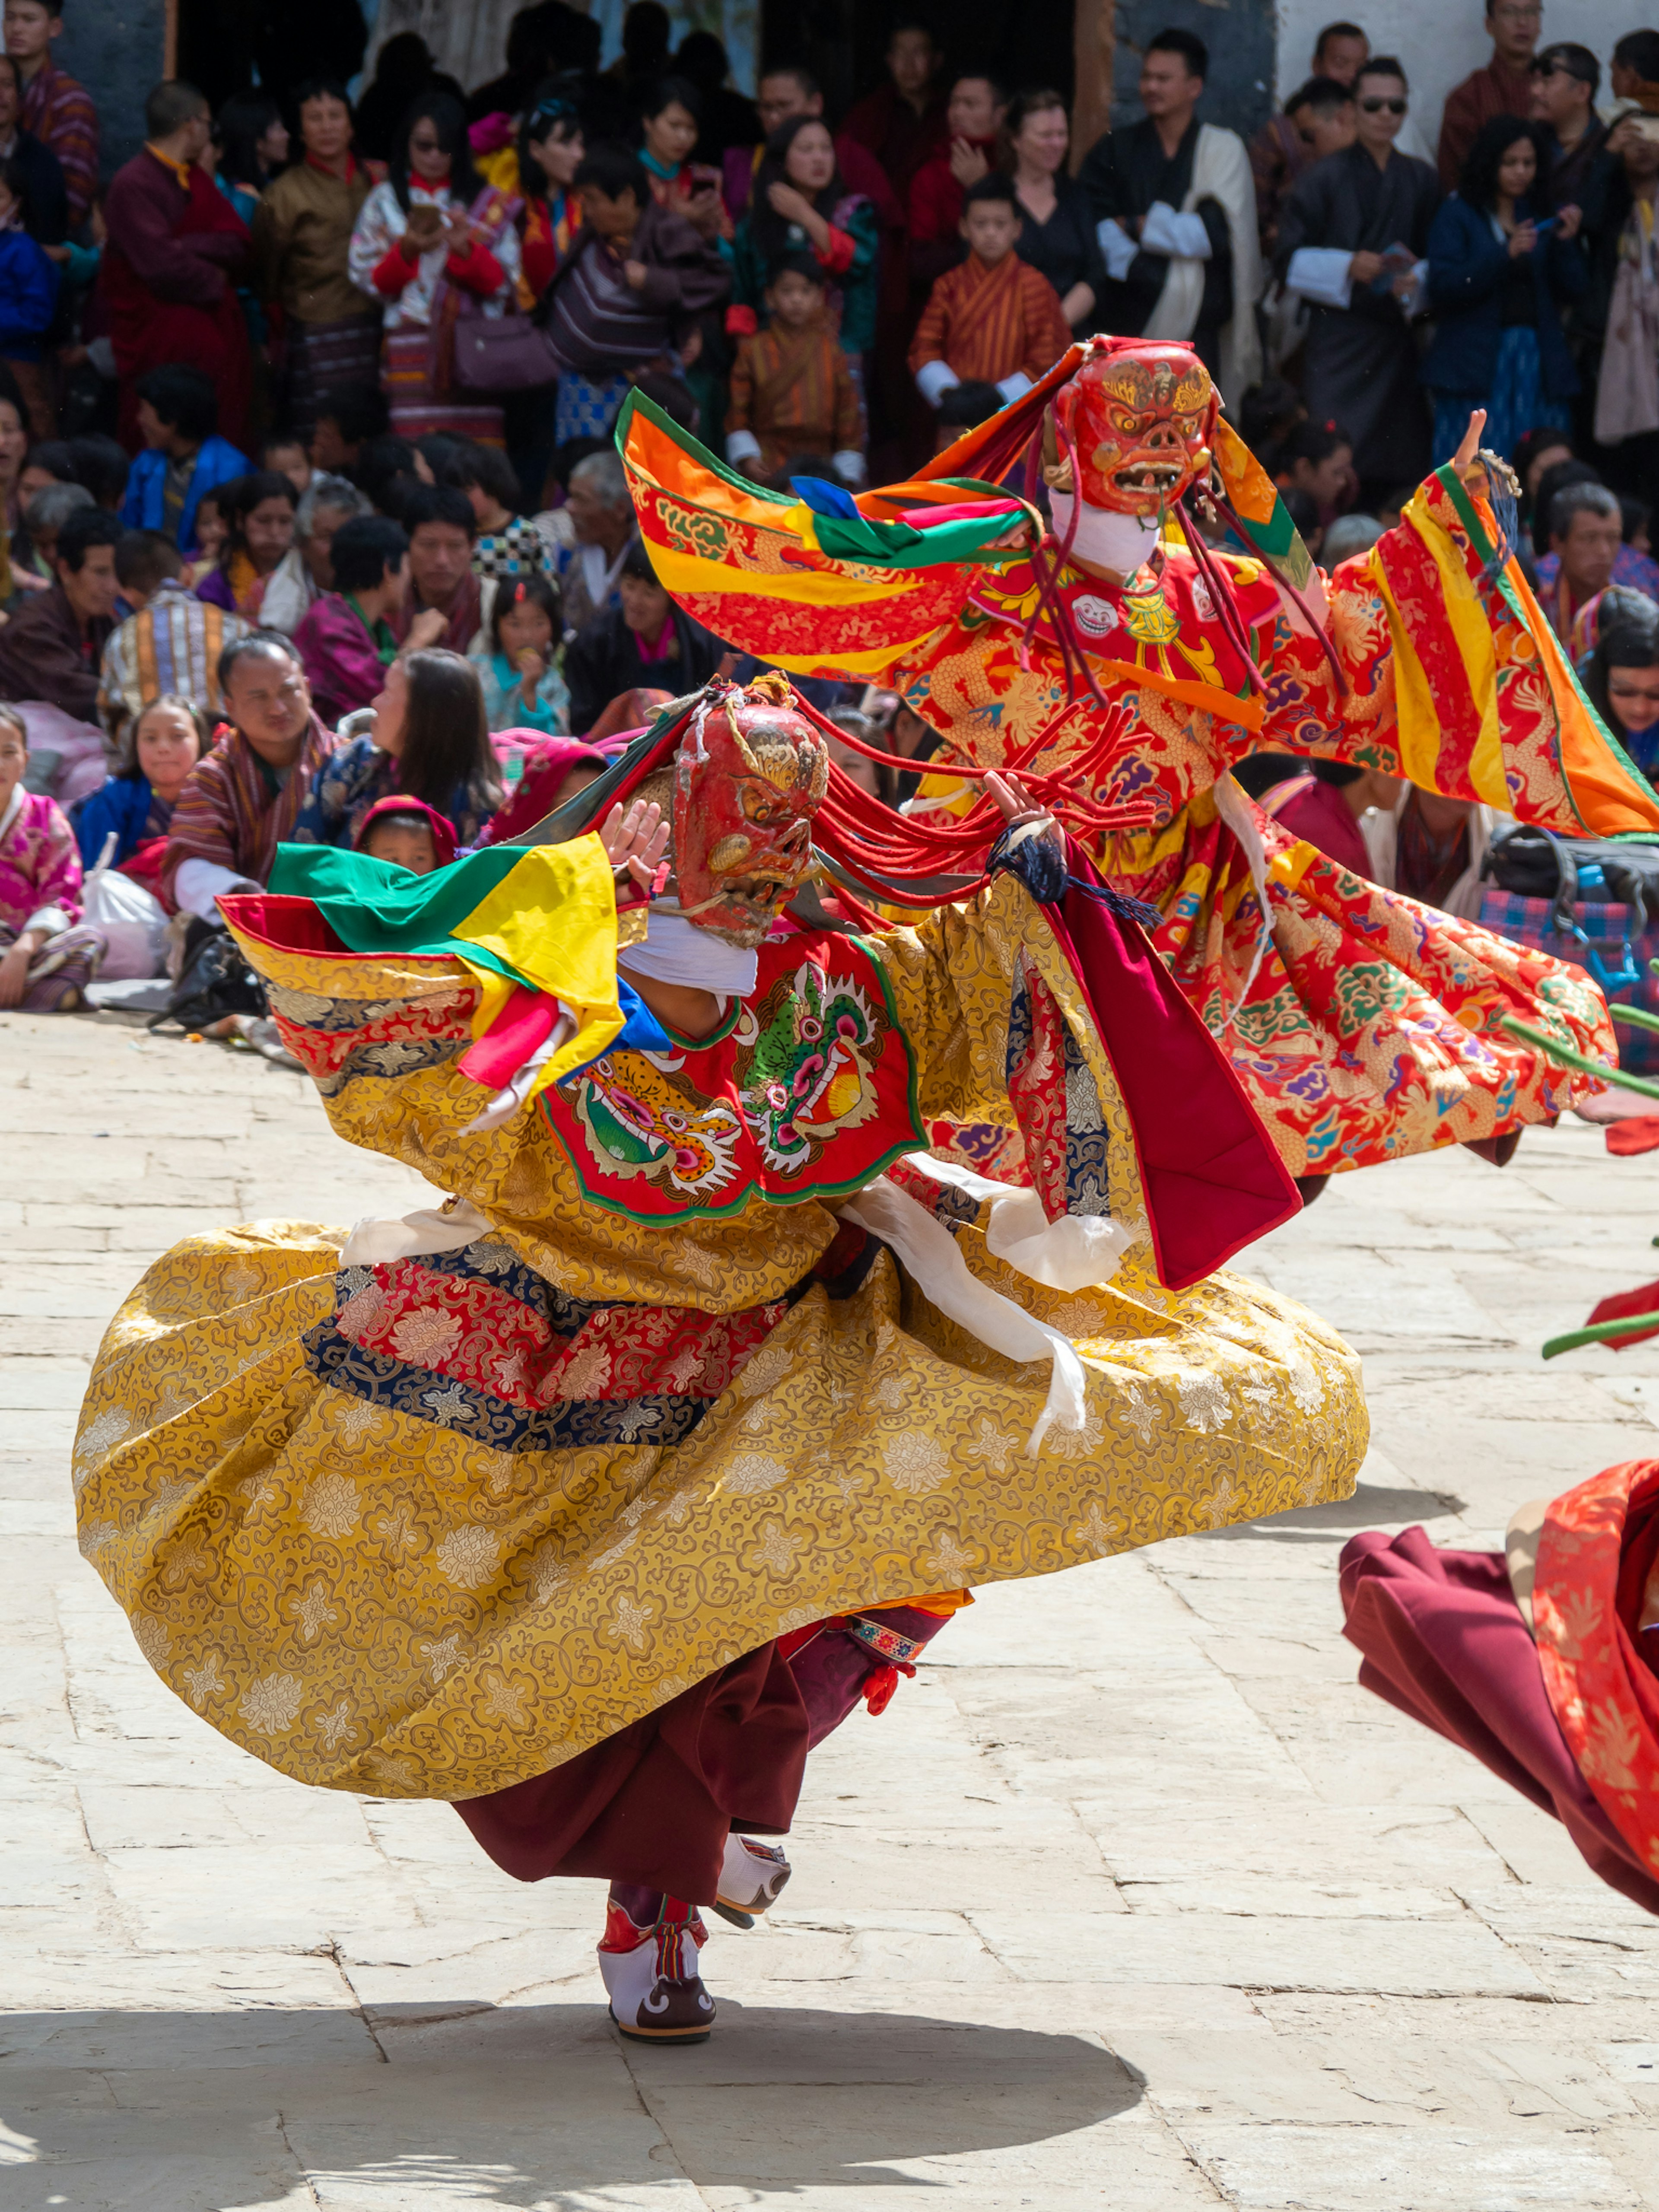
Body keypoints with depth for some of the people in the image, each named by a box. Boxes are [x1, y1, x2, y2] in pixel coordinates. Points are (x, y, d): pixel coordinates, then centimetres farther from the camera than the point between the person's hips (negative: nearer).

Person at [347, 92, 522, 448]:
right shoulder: (384, 201, 12)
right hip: (412, 348, 0)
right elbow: (368, 281, 6)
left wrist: (466, 250, -12)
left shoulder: (487, 203, 12)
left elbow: (503, 284, 5)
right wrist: (407, 250, -11)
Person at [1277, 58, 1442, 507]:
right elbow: (1290, 260, 0)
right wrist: (1346, 267, -15)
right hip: (1338, 332, -3)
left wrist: (1415, 281, -8)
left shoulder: (1420, 180, 13)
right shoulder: (1325, 179, 4)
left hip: (1396, 335, 3)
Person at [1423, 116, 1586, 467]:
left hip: (1539, 361, 4)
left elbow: (1575, 290, 10)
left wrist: (1567, 243, -6)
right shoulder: (1457, 215, 5)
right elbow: (1444, 286, -10)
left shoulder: (1539, 216, 15)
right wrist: (1505, 255, -17)